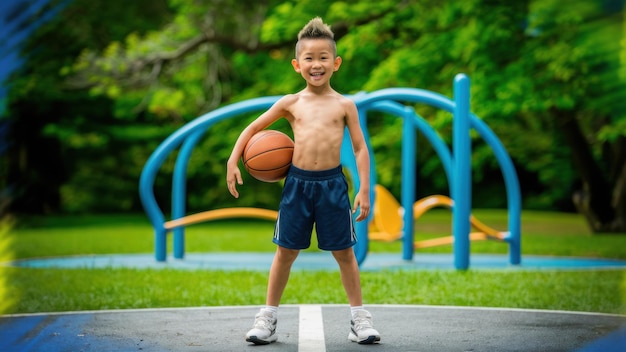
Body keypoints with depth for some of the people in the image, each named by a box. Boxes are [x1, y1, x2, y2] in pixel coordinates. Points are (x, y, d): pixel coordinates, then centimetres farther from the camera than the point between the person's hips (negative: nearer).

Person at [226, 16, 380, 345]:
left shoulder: (344, 105, 2)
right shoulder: (291, 103, 4)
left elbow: (360, 148, 3)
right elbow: (253, 128, 12)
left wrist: (364, 189, -6)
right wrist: (232, 162, 3)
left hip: (332, 183, -1)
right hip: (297, 182, 1)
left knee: (344, 253, 6)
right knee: (285, 252, 8)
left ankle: (359, 318, 16)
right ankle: (268, 317, 17)